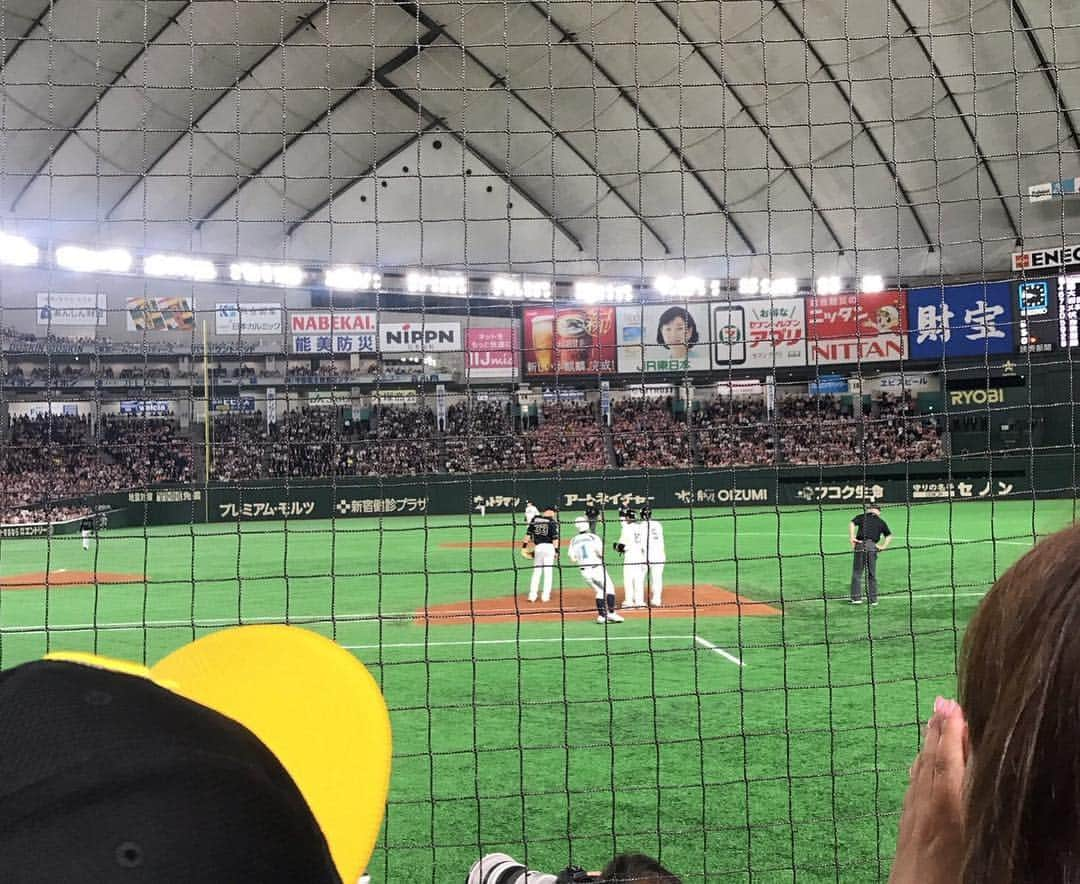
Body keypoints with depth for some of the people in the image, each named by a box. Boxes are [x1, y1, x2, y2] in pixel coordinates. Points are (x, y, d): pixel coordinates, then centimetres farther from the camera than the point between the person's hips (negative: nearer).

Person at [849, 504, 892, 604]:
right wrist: (883, 547, 6)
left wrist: (851, 537, -8)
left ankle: (856, 597, -1)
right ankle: (873, 599, 13)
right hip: (873, 547, 2)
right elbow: (889, 536, 12)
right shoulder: (881, 522, 19)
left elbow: (852, 524, -4)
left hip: (860, 546, -2)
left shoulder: (861, 517, 13)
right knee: (872, 574, 11)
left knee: (857, 573, 3)